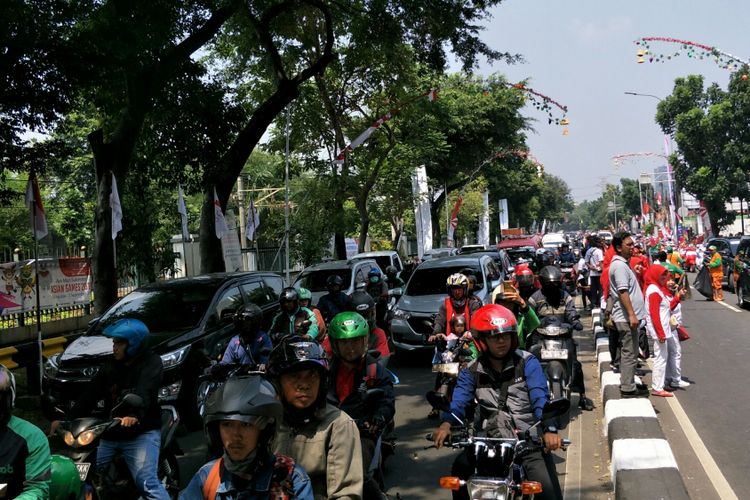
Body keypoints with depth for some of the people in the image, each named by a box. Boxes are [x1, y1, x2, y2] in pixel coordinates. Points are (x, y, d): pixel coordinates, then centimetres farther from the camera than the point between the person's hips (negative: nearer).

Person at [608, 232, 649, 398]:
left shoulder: (623, 263, 17)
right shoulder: (619, 265, -17)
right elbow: (623, 292, -24)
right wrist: (631, 315, -26)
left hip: (628, 317, 11)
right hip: (626, 317, -11)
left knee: (628, 353, 17)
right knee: (629, 353, -6)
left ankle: (628, 383, 26)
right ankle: (628, 388, -1)